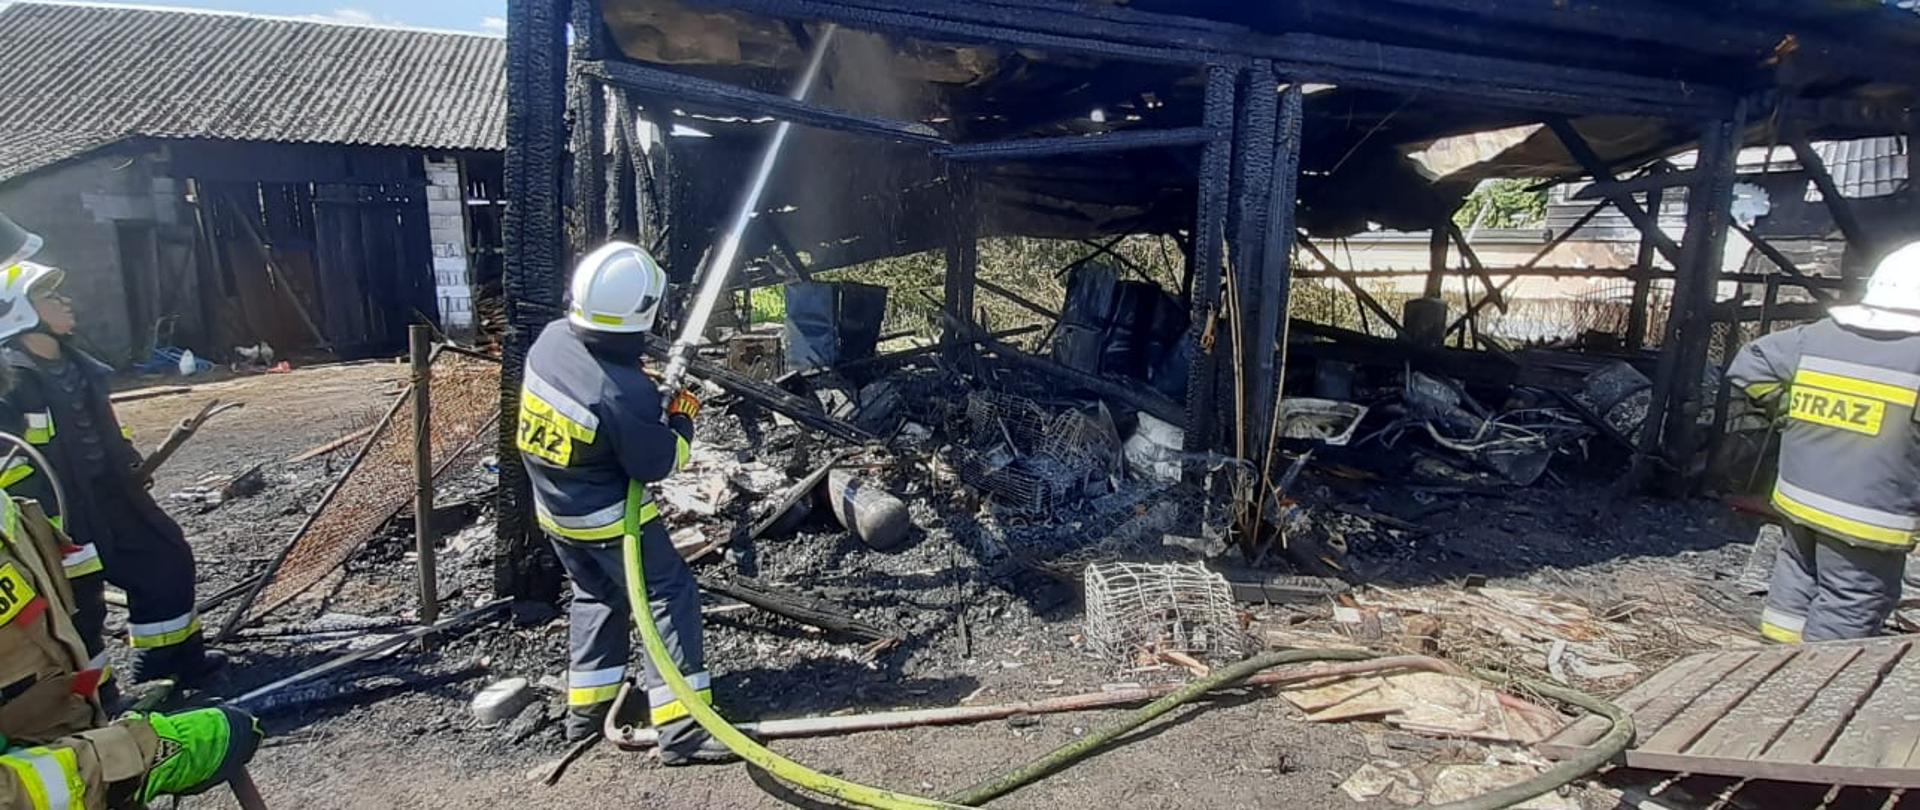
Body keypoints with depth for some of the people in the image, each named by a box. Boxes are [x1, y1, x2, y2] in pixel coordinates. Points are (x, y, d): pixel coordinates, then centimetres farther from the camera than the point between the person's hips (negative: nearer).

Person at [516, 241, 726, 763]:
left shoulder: (551, 338, -11)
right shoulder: (625, 392, -32)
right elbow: (658, 464, -19)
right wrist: (683, 416, -4)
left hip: (554, 509, 8)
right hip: (607, 519, -8)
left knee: (595, 595, 24)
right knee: (670, 597, -1)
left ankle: (586, 707, 33)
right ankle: (681, 728, -2)